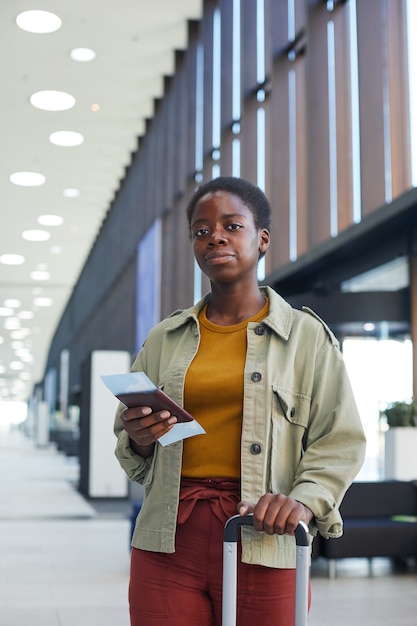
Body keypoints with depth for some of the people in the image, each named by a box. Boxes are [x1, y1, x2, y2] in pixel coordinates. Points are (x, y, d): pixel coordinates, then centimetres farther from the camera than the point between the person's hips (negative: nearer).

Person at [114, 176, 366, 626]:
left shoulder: (306, 335, 4)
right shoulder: (164, 339, 12)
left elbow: (340, 441, 1)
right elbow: (128, 448, 18)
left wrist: (305, 500, -16)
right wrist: (139, 440, -5)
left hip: (263, 546, -2)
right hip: (169, 541, 2)